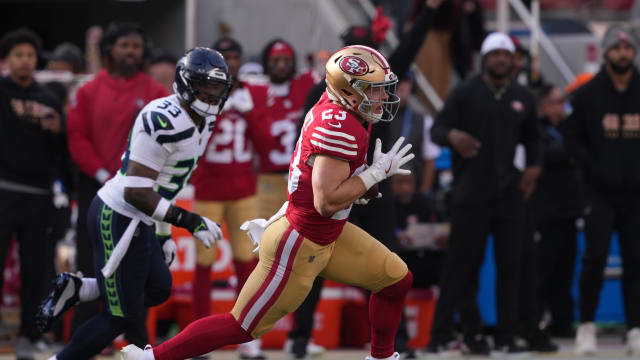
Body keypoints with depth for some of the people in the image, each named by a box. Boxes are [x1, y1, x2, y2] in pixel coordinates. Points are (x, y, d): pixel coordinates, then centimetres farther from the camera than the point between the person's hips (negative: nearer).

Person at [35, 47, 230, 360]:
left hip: (140, 222, 10)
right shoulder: (164, 120, -25)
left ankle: (74, 289, 23)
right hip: (118, 219, -10)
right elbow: (136, 192, -26)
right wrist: (188, 221, -26)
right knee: (122, 316, -2)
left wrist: (164, 233, 19)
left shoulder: (203, 121, 6)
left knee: (158, 291, 21)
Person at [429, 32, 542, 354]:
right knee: (461, 262, -4)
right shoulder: (465, 94, -1)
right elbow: (436, 129, -5)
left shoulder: (523, 98, 11)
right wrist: (452, 136, -28)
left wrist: (534, 165, 5)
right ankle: (440, 334, 1)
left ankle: (505, 336, 7)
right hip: (470, 194, -4)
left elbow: (532, 138, 23)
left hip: (509, 194, 4)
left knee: (509, 264, 1)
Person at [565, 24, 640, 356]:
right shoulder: (588, 94, 2)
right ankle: (586, 326, 1)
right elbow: (573, 138, 1)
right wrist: (594, 170, -9)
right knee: (595, 257, -8)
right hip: (601, 192, -2)